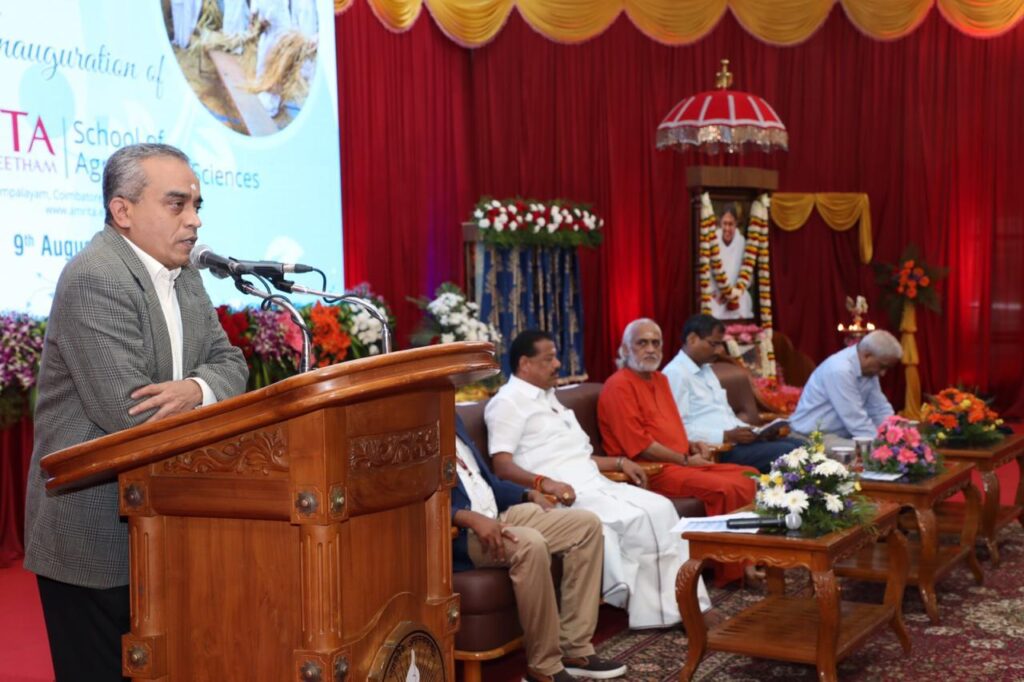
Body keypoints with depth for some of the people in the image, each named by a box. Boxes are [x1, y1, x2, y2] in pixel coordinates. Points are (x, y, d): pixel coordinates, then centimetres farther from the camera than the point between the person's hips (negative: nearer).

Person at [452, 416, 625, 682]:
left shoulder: (451, 418, 17)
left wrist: (530, 494, 8)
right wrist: (470, 518, -31)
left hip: (497, 515, 10)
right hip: (457, 532, -10)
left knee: (586, 523, -2)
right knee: (530, 543, -35)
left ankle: (575, 648, -3)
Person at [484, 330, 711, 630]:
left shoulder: (548, 398, 25)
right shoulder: (508, 402, -4)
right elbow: (502, 465, -15)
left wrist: (618, 462, 18)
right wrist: (544, 482, -31)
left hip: (594, 484, 9)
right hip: (564, 495, -9)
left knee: (660, 508, -10)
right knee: (635, 520, -26)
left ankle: (680, 606, -13)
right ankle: (658, 609, -14)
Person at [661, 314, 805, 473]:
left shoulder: (706, 370, 21)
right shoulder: (675, 373, -11)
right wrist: (726, 436, -21)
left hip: (737, 440, 10)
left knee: (799, 446, -4)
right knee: (786, 452, -23)